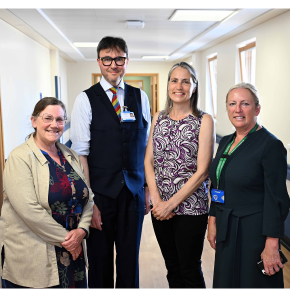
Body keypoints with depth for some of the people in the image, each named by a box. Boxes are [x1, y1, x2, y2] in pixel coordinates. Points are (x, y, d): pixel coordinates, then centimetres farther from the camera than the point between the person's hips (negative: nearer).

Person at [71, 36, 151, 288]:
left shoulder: (140, 97, 8)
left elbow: (146, 146, 9)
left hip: (133, 192, 2)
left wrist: (148, 188, 5)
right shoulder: (86, 99, -2)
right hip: (100, 193, -2)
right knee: (100, 260, 10)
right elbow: (80, 153, -6)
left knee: (130, 259, 12)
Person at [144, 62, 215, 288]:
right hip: (160, 208, 4)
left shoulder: (204, 121, -7)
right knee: (172, 268, 17)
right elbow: (148, 162, 6)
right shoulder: (159, 118, 8)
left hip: (190, 207, -4)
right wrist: (156, 200, -7)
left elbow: (202, 171, -12)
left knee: (190, 270, 9)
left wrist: (171, 203, -13)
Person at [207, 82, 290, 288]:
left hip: (255, 232, -7)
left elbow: (277, 199, -16)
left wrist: (271, 245, -18)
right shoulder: (225, 142, 8)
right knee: (225, 282, 18)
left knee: (253, 284, 8)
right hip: (226, 230, 7)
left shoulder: (271, 145, -14)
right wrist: (213, 222, 9)